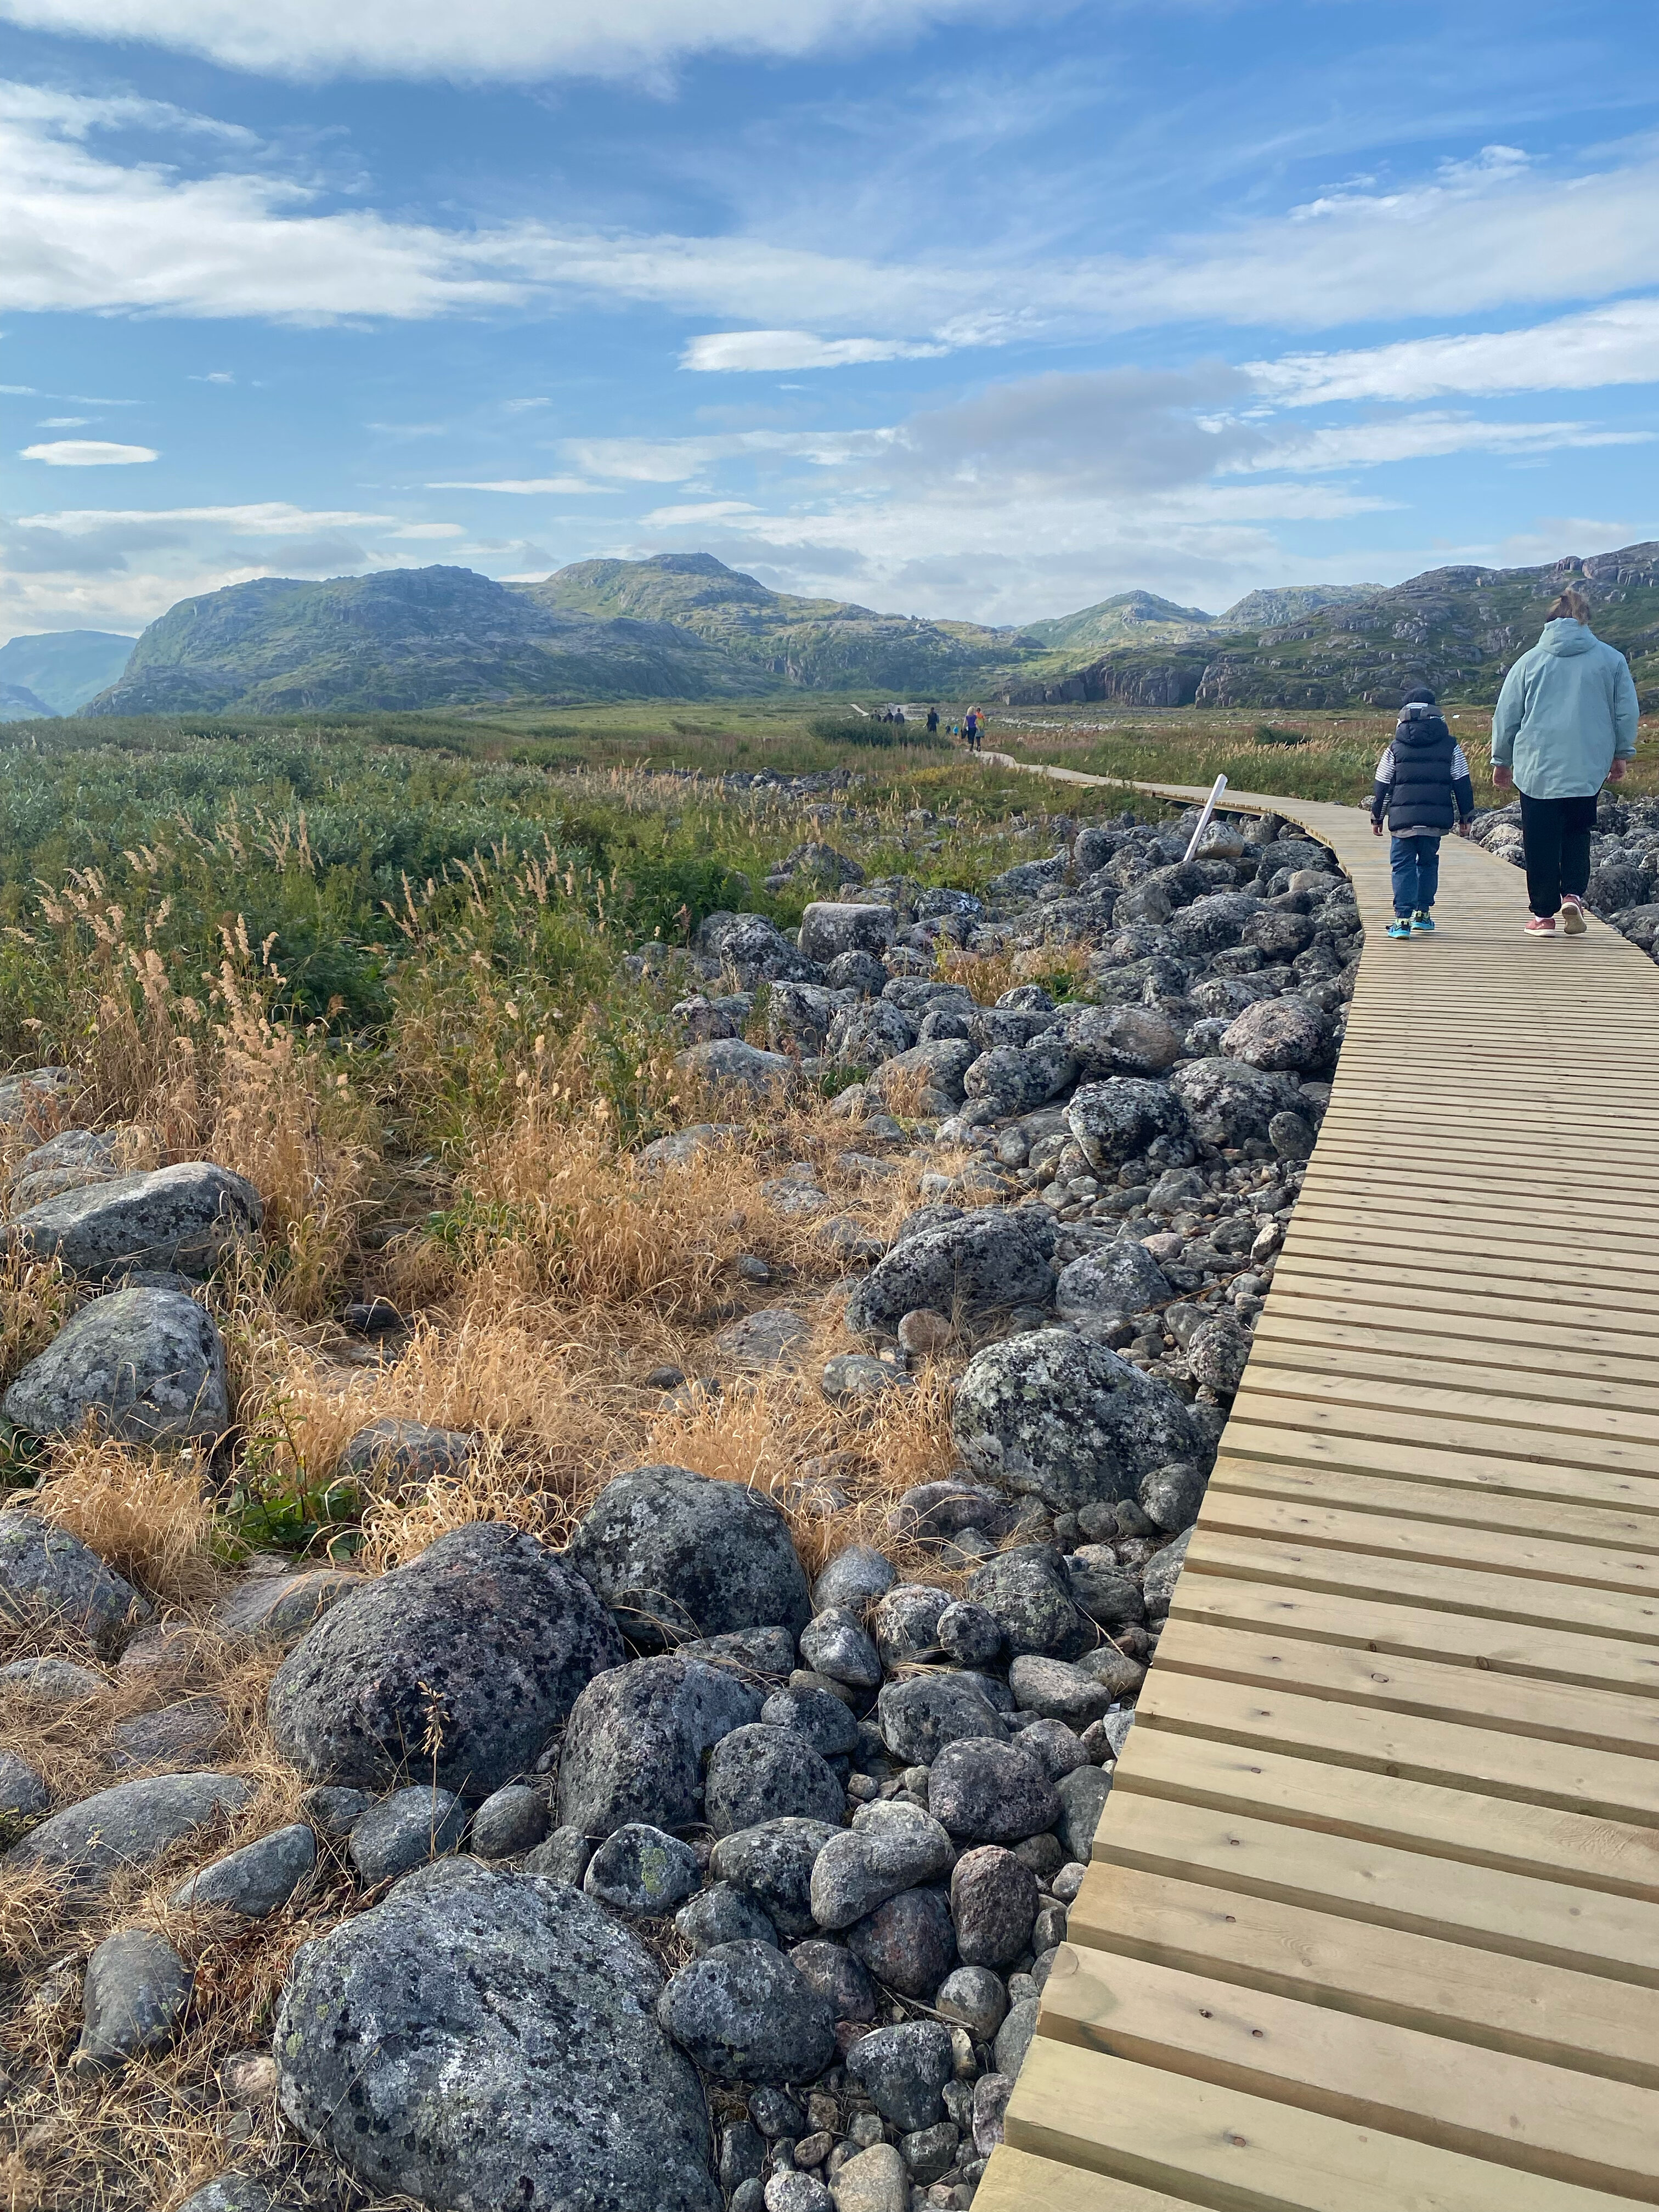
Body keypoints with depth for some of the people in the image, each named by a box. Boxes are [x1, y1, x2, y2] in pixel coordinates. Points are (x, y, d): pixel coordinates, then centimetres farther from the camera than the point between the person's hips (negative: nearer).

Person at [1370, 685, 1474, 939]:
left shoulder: (1395, 748, 4)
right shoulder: (1450, 746, 6)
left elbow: (1381, 786, 8)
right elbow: (1463, 784, 8)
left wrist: (1377, 818, 18)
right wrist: (1466, 816, 16)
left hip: (1402, 819, -1)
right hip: (1436, 819, 1)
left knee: (1402, 865, 2)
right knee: (1428, 863, 18)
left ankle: (1403, 918, -10)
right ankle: (1422, 913, 22)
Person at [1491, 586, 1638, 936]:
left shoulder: (1530, 660, 3)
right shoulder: (1612, 659, 5)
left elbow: (1506, 716, 6)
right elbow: (1626, 713, 9)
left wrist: (1502, 760, 16)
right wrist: (1621, 755, 21)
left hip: (1537, 768, -1)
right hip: (1588, 768, 1)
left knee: (1541, 841, 4)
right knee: (1578, 833, 15)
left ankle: (1544, 915, 8)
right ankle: (1573, 894, -7)